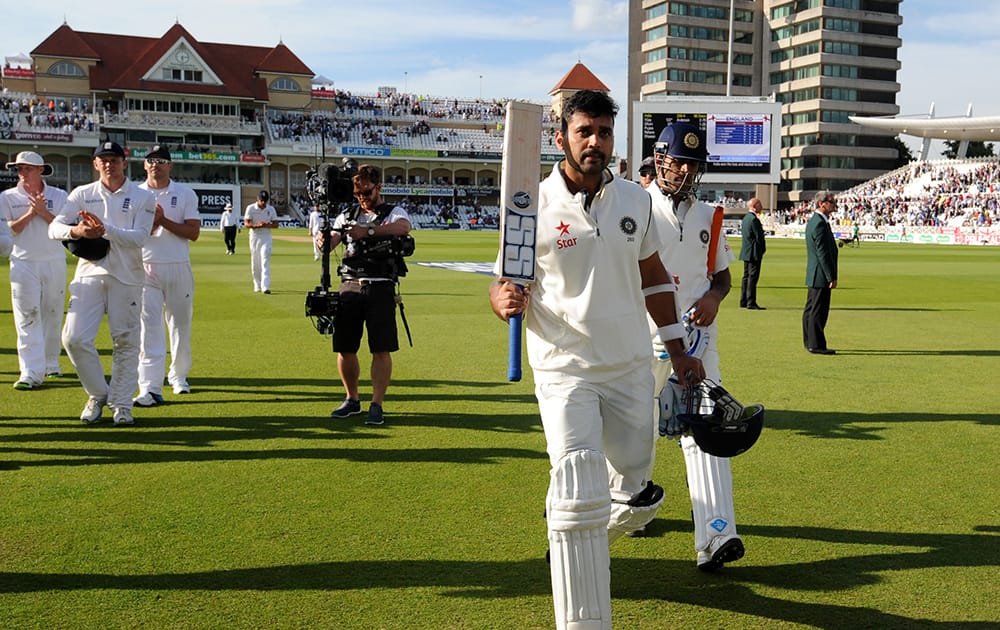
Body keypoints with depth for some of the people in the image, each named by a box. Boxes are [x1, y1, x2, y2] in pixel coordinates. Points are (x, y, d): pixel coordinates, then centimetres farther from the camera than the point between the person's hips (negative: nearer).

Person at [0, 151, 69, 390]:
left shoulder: (59, 196, 7)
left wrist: (43, 212, -12)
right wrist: (29, 214, -11)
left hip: (54, 262, 1)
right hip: (23, 264, -1)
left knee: (52, 316, 6)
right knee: (27, 319, -9)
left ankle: (51, 364, 21)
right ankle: (31, 373, -13)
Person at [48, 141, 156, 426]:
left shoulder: (142, 197, 4)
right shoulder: (82, 194, 10)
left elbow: (139, 238, -9)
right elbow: (54, 227, 1)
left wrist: (105, 229, -23)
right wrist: (76, 231, -22)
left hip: (126, 277, -2)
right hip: (90, 273, 2)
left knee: (126, 341, 0)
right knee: (74, 337, -8)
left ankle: (121, 405, 11)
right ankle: (98, 395, 12)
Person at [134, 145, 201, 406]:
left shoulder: (185, 194, 5)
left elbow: (193, 232, -5)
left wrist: (163, 220, -15)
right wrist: (149, 223, -17)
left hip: (179, 267, 1)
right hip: (146, 267, 0)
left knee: (181, 324, 9)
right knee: (149, 326, -9)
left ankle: (179, 376, 29)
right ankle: (150, 388, -14)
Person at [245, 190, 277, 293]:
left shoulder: (271, 209, 3)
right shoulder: (250, 208, -2)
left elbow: (276, 224, 3)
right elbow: (246, 224, -7)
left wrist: (266, 225, -17)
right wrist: (258, 225, -24)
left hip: (266, 237, 0)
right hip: (254, 237, 0)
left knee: (265, 261, -12)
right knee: (255, 262, 5)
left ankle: (266, 286, -20)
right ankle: (257, 285, 19)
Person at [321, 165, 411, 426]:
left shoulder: (394, 212, 6)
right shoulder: (347, 215, 18)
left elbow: (404, 227, -18)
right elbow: (330, 241, 4)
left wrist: (369, 231, -27)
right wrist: (322, 241, -20)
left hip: (380, 287, -4)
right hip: (350, 286, 4)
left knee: (381, 349, -7)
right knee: (344, 348, 5)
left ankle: (377, 405, 1)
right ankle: (352, 400, 22)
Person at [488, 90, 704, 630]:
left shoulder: (635, 200, 4)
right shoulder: (534, 206, -8)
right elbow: (505, 282, -3)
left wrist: (677, 348, 15)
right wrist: (504, 300, -27)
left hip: (631, 367, 5)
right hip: (565, 370, -4)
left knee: (632, 485, 13)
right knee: (579, 499, -11)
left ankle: (573, 532, 45)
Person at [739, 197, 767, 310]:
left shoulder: (746, 217, 13)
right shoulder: (754, 219, -17)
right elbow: (759, 237, -17)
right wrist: (763, 249, -3)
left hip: (746, 252, 10)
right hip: (754, 253, -10)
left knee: (746, 277, 13)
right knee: (753, 277, -7)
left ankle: (743, 301, 17)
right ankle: (751, 303, -7)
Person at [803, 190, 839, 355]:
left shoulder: (813, 221, 14)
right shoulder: (820, 223, -19)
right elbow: (823, 253, -21)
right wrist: (831, 277, -19)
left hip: (814, 275, 11)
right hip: (821, 275, -11)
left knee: (811, 309, 16)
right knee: (818, 311, -6)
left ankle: (809, 342, 25)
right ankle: (816, 345, -2)